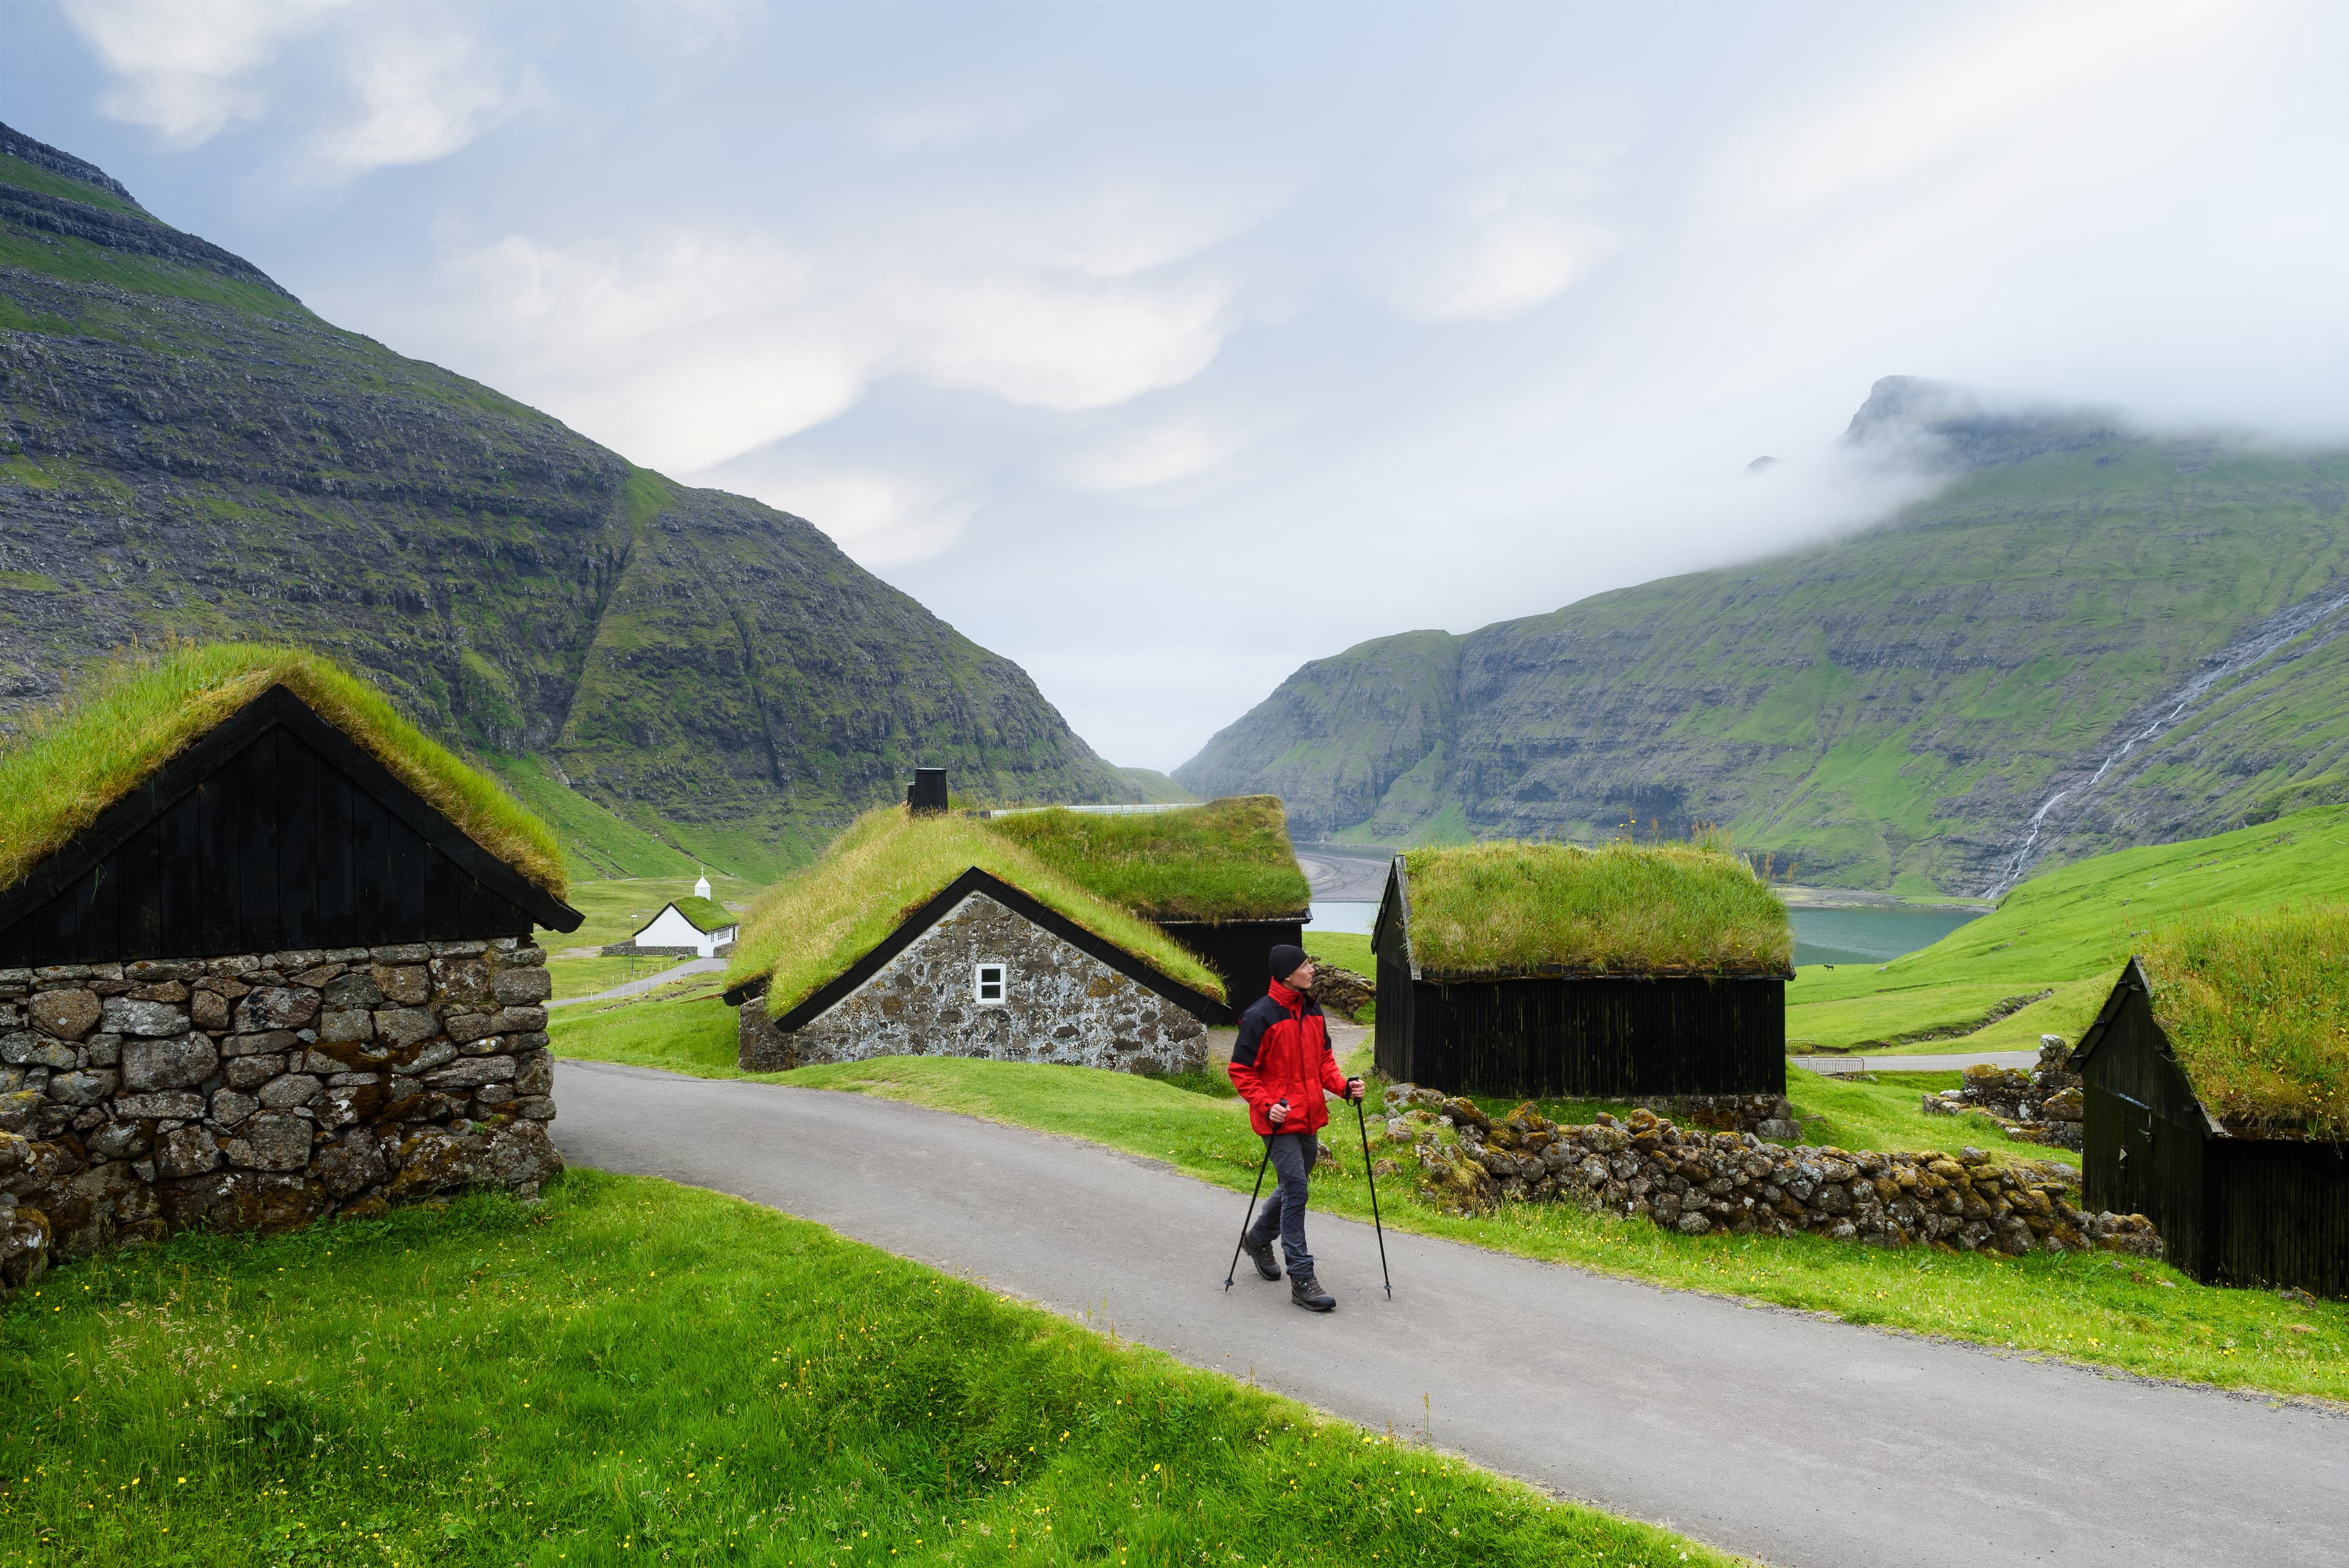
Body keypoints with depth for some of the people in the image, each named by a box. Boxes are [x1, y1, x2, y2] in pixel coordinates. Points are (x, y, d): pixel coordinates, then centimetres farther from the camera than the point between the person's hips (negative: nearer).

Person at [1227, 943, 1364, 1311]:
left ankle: (1259, 1238, 44)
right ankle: (1302, 1280, -5)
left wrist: (1343, 1086, 0)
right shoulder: (1260, 1017, -15)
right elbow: (1241, 1071, -11)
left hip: (1310, 1118, 8)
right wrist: (1266, 1106, -22)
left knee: (1294, 1186, 19)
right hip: (1279, 1121, -8)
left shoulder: (1312, 1011, 9)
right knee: (1296, 1190, -10)